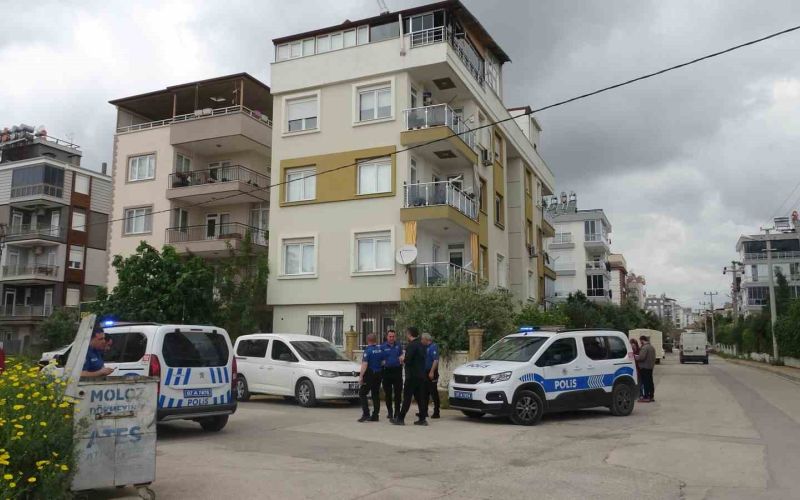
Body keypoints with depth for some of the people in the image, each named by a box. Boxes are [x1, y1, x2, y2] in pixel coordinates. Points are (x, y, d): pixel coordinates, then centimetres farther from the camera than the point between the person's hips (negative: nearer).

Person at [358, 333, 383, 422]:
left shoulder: (368, 350, -14)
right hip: (378, 375, 7)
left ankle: (366, 414, -10)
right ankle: (375, 415, 12)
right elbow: (383, 362, 12)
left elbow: (364, 364, -19)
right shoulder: (380, 349, 6)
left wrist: (361, 376, -17)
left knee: (362, 393, 0)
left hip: (370, 375, -7)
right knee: (376, 395, 11)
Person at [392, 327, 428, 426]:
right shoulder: (421, 345, 13)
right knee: (420, 397, 9)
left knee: (407, 397, -3)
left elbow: (408, 360, -22)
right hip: (421, 375, 8)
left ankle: (400, 419, 2)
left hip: (412, 376, -8)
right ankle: (422, 419, 10)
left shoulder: (411, 345, -15)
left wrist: (403, 359, 0)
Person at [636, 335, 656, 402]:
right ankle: (651, 396, 19)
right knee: (650, 382, 13)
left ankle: (646, 397, -6)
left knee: (645, 382, -6)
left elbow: (641, 357, -25)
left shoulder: (644, 348, -18)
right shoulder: (652, 347, 14)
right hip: (650, 367, 9)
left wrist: (635, 357, -9)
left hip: (644, 367, -9)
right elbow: (653, 357, 19)